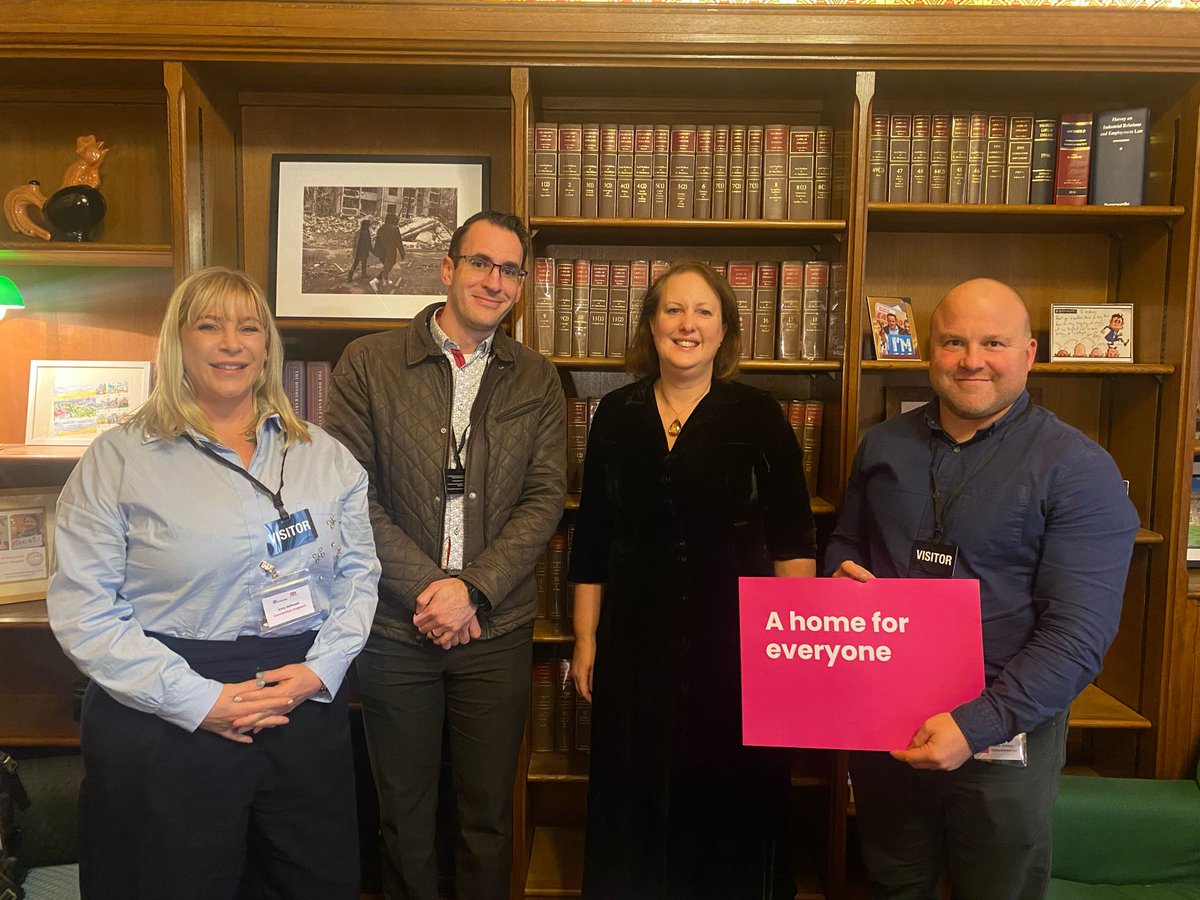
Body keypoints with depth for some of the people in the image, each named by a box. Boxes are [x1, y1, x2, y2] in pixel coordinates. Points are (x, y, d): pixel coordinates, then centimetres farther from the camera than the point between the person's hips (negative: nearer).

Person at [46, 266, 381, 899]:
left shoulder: (324, 455, 7)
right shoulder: (120, 457, -3)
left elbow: (359, 573, 8)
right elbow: (81, 609, -7)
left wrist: (319, 669, -7)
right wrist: (198, 701, -14)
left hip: (308, 712, 3)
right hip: (165, 727, -3)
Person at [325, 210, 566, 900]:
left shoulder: (537, 381, 3)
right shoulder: (368, 363, -2)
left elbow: (545, 500, -2)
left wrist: (472, 589, -14)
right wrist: (426, 588, -13)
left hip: (498, 629, 1)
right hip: (396, 628, -1)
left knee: (490, 817, 15)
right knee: (404, 816, 16)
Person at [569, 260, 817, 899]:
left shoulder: (757, 414, -2)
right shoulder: (617, 414, 4)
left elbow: (793, 539, -2)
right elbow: (592, 539, 7)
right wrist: (585, 638, 6)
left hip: (736, 642, -2)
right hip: (636, 642, 2)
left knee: (733, 798, 10)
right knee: (636, 801, 13)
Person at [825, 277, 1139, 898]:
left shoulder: (1077, 469, -13)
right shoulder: (884, 445, 3)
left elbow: (1078, 634, -18)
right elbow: (845, 539, 16)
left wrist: (979, 724, -25)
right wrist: (840, 572, -7)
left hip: (1005, 731, -3)